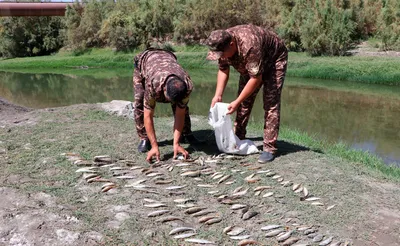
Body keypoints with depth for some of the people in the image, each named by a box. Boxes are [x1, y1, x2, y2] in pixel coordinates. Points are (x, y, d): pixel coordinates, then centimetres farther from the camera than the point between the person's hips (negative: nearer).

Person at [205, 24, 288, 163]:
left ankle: (269, 148, -13)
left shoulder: (249, 45, -42)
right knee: (244, 101, 4)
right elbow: (223, 70, -7)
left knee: (271, 103, -15)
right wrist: (218, 95, -17)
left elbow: (256, 78, -37)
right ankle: (238, 139, 16)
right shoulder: (222, 45, -20)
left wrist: (236, 102, -33)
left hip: (274, 60, -7)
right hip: (250, 64, 7)